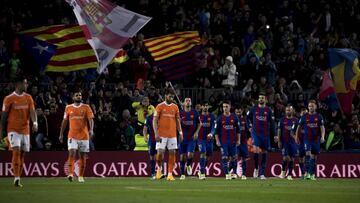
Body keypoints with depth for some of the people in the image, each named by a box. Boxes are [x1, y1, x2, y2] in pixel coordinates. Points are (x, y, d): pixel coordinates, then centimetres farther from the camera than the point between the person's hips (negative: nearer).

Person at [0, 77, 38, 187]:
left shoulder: (28, 98, 8)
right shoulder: (9, 98, -5)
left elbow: (32, 111, -2)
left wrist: (35, 122, -23)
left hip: (25, 130, 5)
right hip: (13, 129, -5)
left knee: (22, 153, 6)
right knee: (16, 151, -17)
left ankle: (18, 178, 14)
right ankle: (16, 178, -19)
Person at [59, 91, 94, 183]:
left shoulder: (86, 107, 3)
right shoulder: (68, 108, 7)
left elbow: (90, 119, -7)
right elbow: (64, 121, 14)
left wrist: (91, 130, -24)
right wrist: (61, 134, 13)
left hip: (84, 135, 0)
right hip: (72, 136, 0)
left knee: (82, 156, 5)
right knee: (72, 153, -16)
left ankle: (81, 176, 15)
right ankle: (70, 174, -24)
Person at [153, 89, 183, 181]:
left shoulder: (175, 107, 10)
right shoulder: (160, 106, -1)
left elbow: (178, 121, 15)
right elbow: (155, 121, -3)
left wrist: (180, 133, 6)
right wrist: (156, 133, -13)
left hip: (172, 135, 3)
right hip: (162, 135, -3)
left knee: (172, 153, -2)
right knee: (160, 152, -10)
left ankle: (170, 174, 1)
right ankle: (159, 168, 18)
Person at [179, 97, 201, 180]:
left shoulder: (195, 113, 3)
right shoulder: (181, 113, 2)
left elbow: (199, 124, 12)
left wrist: (196, 132, -1)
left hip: (192, 138, -1)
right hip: (183, 138, 1)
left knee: (190, 155, -17)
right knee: (182, 156, 2)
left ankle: (189, 165, 16)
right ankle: (182, 174, 13)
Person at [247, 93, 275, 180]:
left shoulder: (268, 110, 3)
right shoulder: (253, 109, 4)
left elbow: (272, 123, 4)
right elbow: (247, 118, 20)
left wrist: (274, 134, -1)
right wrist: (250, 127, 14)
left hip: (265, 134, 1)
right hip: (255, 133, -1)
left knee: (264, 153, 3)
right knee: (256, 150, -19)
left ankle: (262, 173, 8)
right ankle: (256, 168, 3)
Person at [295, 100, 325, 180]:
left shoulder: (319, 116, 3)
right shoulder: (304, 117, 3)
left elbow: (322, 127, -1)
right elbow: (299, 127, 11)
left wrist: (322, 136, -16)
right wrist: (296, 137, 10)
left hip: (316, 140, 1)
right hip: (307, 139, -1)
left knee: (314, 156, 5)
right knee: (308, 154, -19)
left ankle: (312, 174, 14)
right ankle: (307, 172, -20)